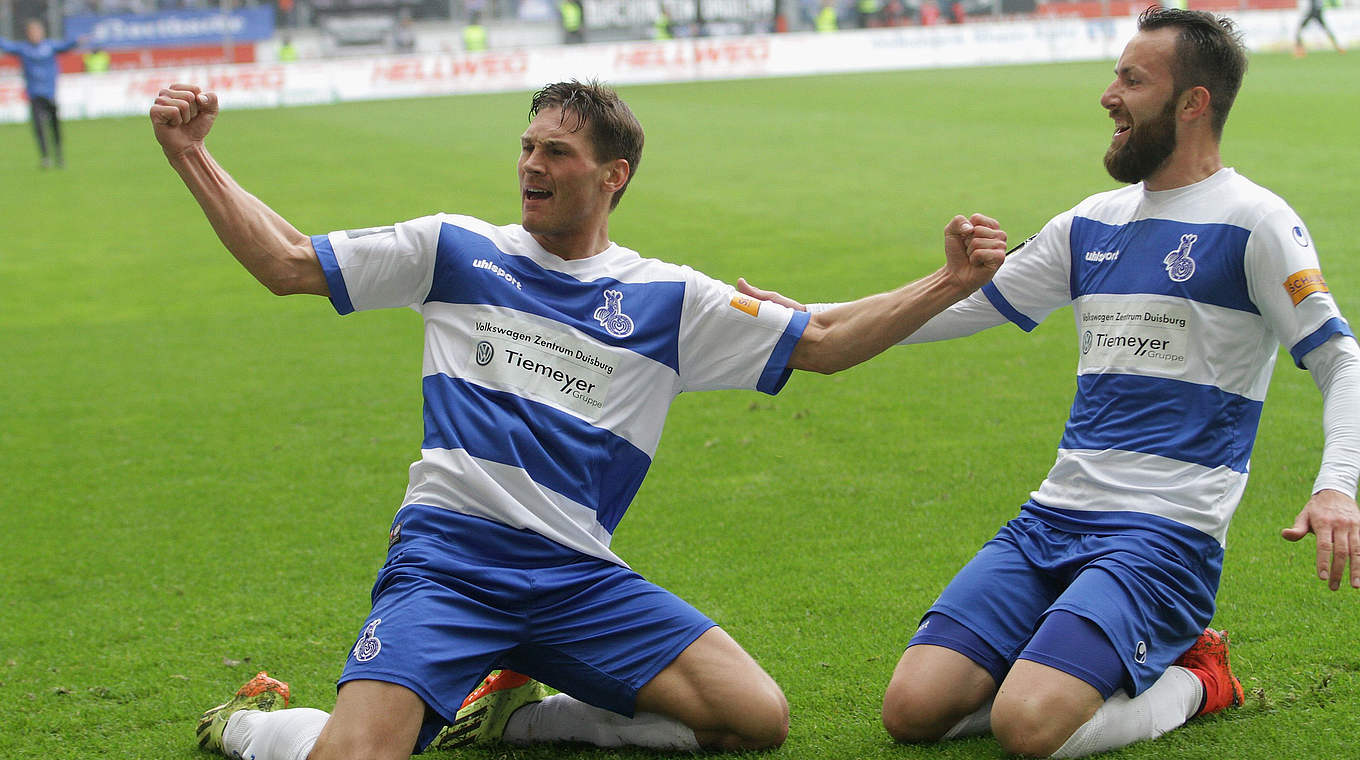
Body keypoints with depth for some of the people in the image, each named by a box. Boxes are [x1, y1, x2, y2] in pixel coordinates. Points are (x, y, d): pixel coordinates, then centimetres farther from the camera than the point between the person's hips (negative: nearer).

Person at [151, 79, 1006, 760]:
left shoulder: (668, 299, 9)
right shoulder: (455, 250, 8)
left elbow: (821, 343, 11)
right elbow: (288, 264, 9)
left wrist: (950, 282, 2)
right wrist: (192, 156, 1)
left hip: (578, 579, 3)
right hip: (445, 560, -3)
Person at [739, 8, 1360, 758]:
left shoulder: (1252, 221, -3)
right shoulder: (1092, 224, 16)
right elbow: (962, 306, 23)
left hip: (1165, 534, -6)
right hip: (1053, 518, 6)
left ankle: (1189, 681, 2)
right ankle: (1110, 657, 10)